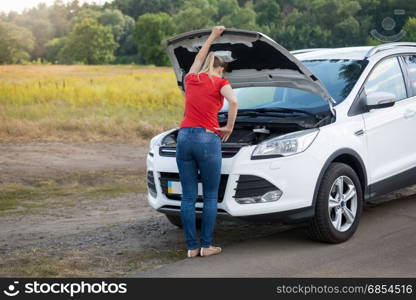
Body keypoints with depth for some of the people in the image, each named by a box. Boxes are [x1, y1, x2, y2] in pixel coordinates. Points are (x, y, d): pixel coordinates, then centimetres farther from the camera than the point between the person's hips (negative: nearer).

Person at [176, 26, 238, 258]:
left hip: (184, 137, 5)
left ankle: (191, 247, 8)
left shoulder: (191, 79, 16)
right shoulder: (219, 82, 3)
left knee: (188, 197, 6)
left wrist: (213, 36, 46)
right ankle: (206, 246, 7)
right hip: (207, 139, -4)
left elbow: (199, 59, 36)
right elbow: (233, 102, -17)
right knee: (210, 197, 6)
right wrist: (229, 128, -4)